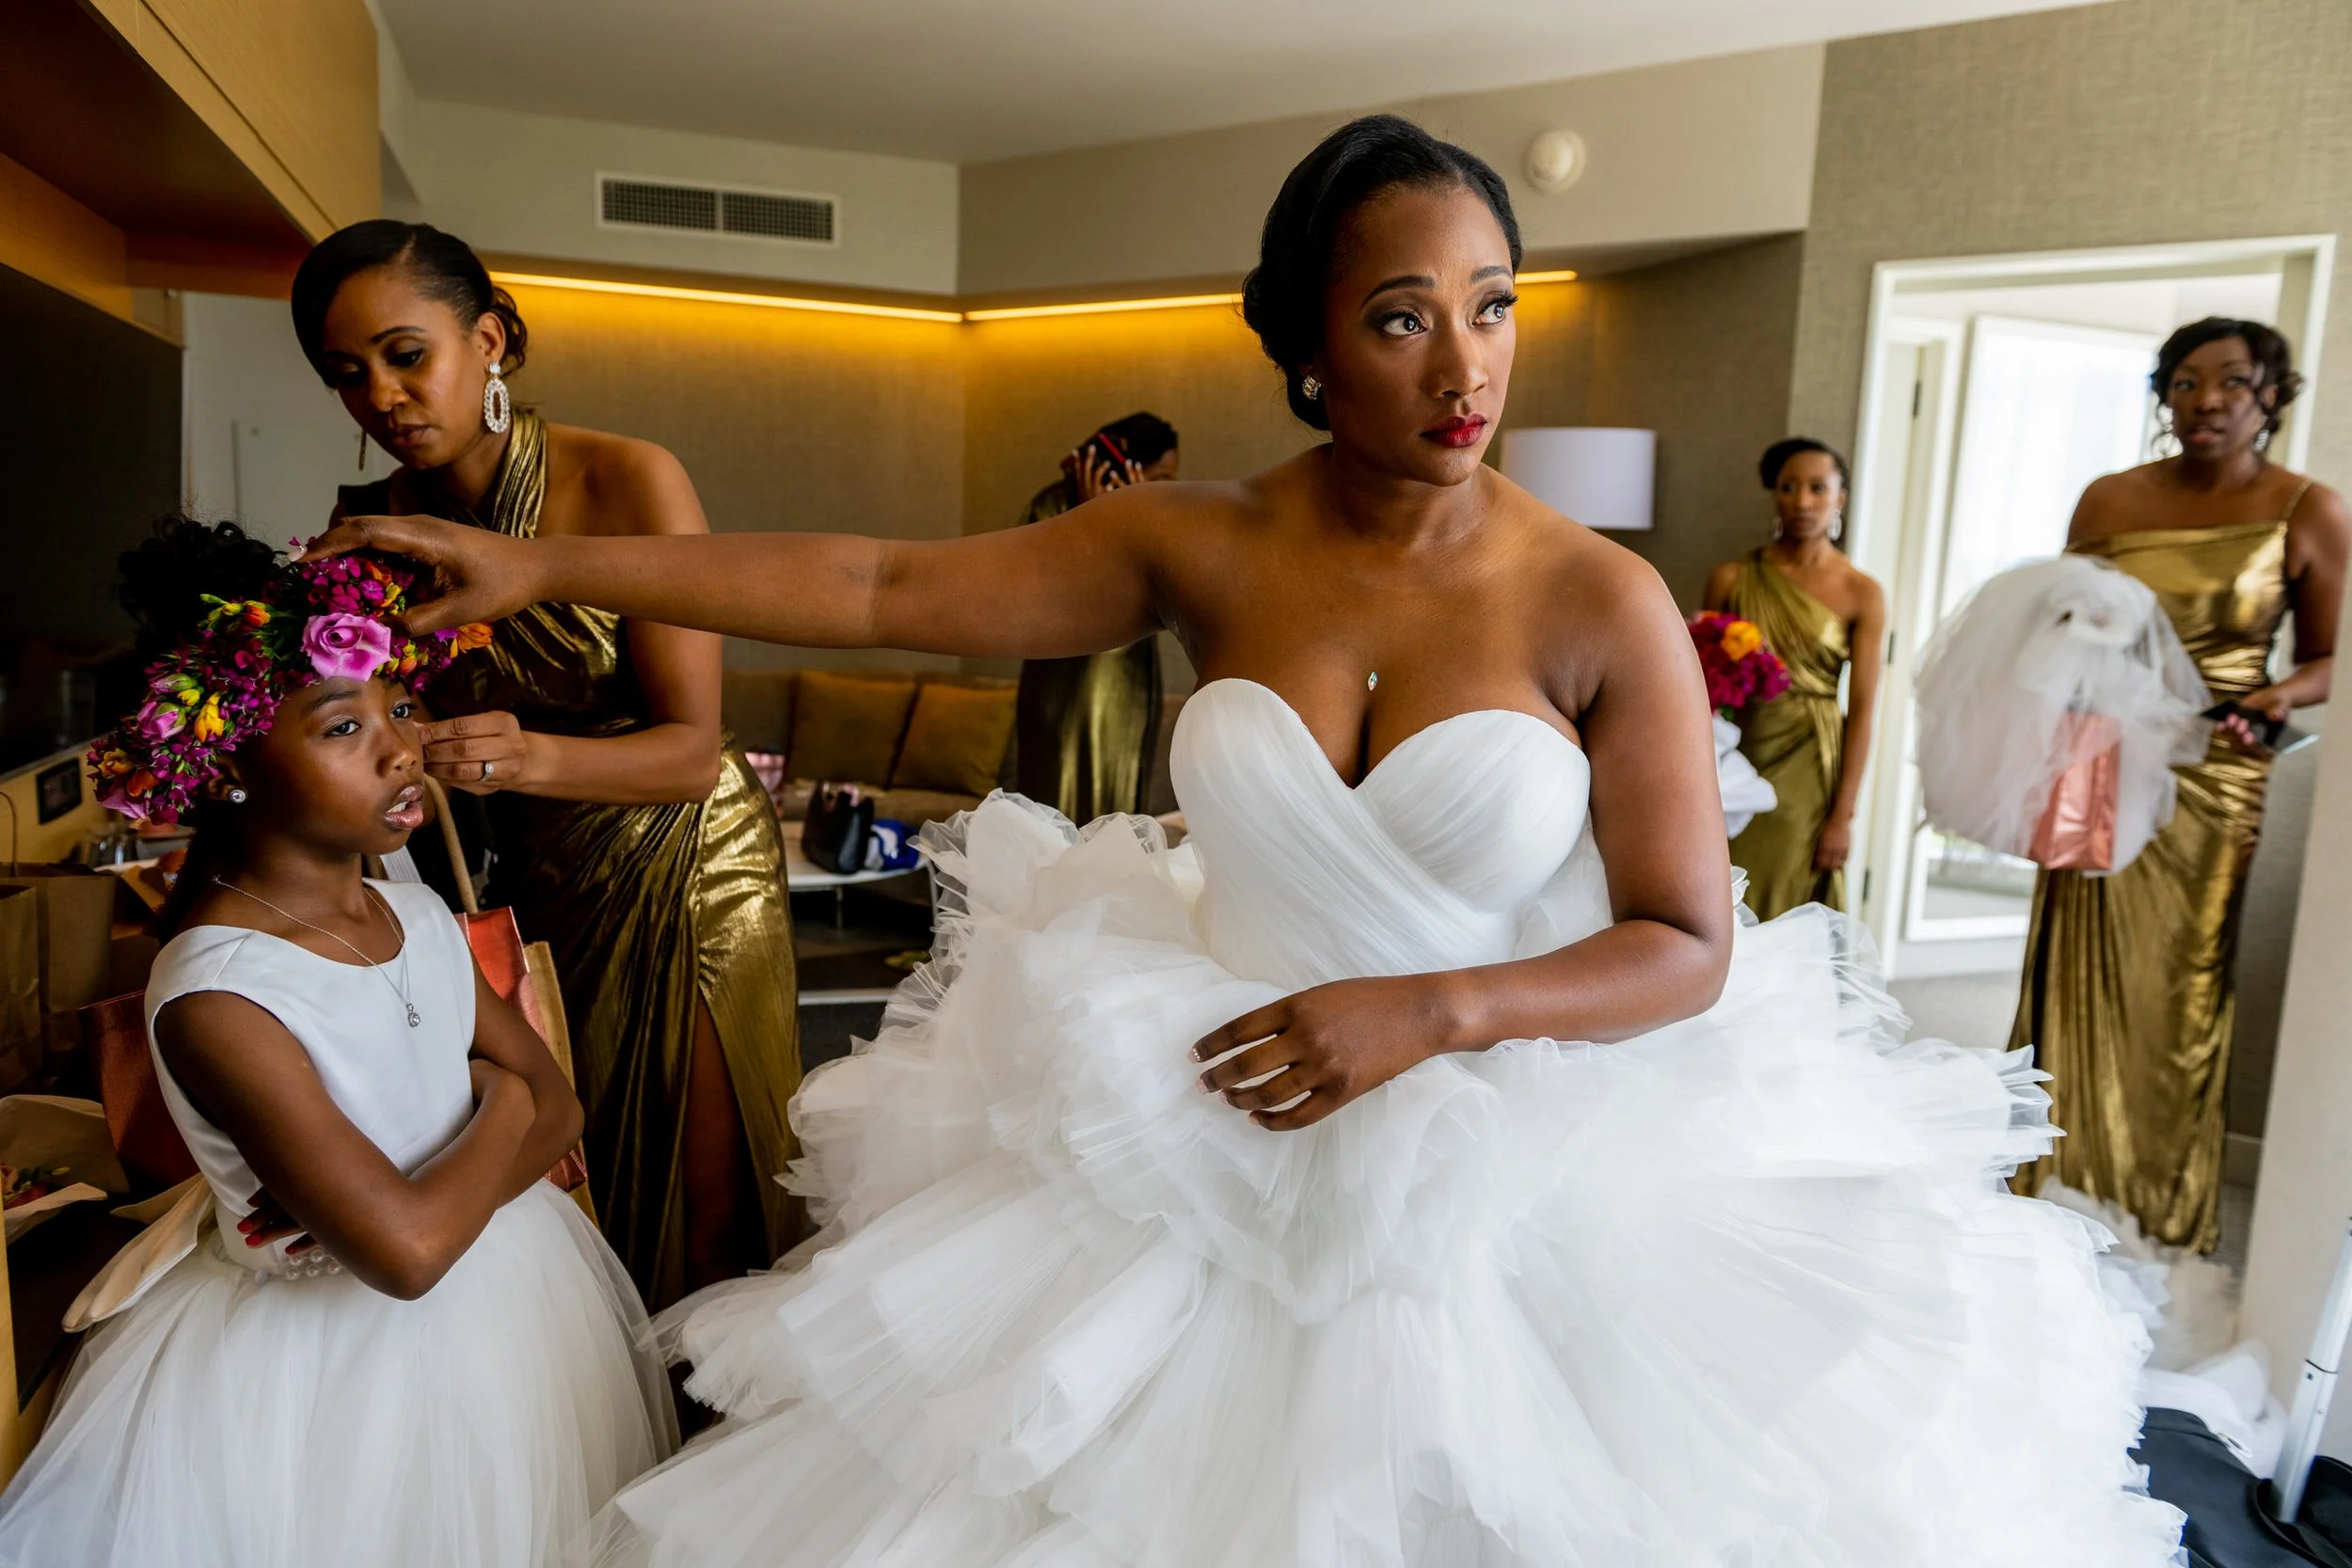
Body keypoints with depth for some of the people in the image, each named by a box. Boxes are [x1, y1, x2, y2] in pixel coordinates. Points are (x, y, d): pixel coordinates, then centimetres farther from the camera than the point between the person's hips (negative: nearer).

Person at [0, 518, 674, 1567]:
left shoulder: (416, 913, -3)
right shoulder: (214, 997, -25)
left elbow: (555, 1110, -1)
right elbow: (408, 1252, -31)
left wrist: (377, 1199, -18)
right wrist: (500, 1106, -13)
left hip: (509, 1284, 7)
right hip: (336, 1355, -6)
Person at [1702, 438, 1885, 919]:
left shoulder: (1861, 593, -2)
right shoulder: (1732, 578, 2)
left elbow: (1862, 712, -4)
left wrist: (1843, 816, -8)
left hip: (1807, 775, -1)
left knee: (1789, 914, 4)